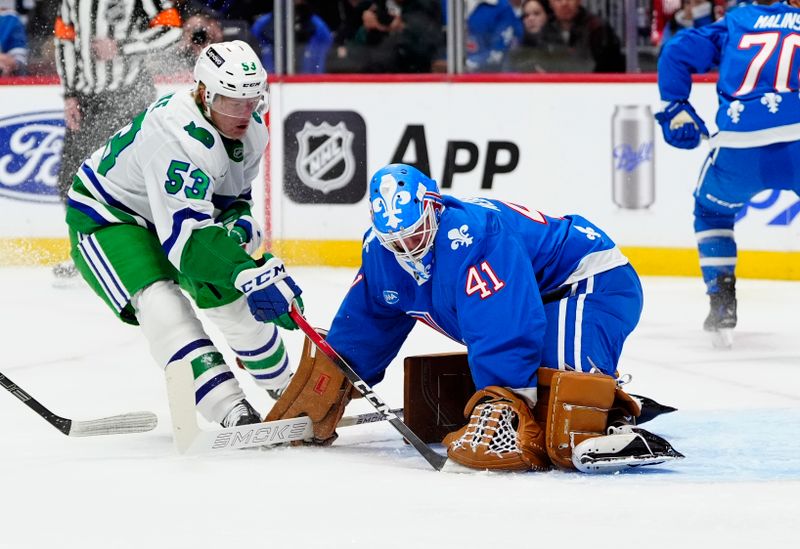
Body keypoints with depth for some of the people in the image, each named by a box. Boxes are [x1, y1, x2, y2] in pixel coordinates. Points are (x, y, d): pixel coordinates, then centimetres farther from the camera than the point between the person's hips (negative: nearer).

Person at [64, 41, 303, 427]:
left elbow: (233, 193, 9)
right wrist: (250, 272, -52)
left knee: (234, 299, 7)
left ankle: (287, 388, 30)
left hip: (172, 212, 8)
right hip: (105, 216, -8)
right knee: (161, 304, -29)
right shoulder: (178, 136, -39)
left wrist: (239, 222, -15)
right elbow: (185, 234, -44)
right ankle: (229, 410, -35)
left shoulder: (253, 131, -9)